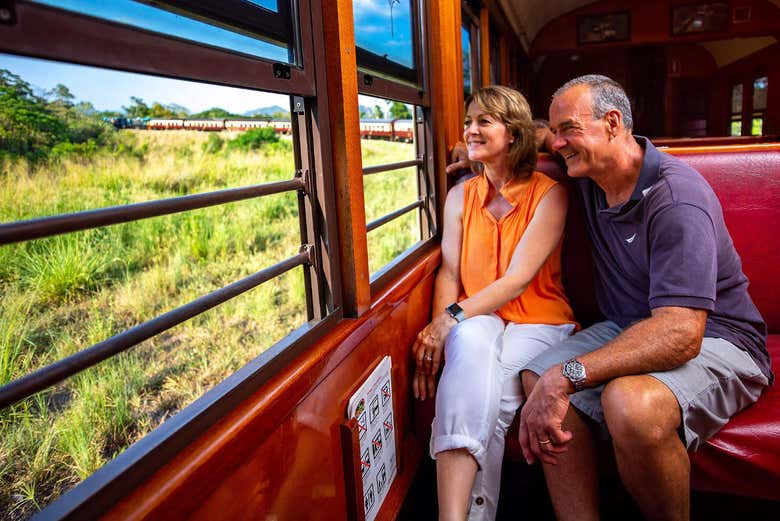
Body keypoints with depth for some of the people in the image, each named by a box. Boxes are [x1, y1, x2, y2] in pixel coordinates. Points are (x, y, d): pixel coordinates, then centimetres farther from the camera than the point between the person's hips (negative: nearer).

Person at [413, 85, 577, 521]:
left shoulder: (549, 194, -3)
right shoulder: (460, 195, 11)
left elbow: (519, 278, -14)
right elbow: (449, 273, 3)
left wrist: (451, 318, -24)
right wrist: (437, 333, -15)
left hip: (537, 321, -2)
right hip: (475, 320, 2)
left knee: (486, 394, -34)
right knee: (472, 342, -35)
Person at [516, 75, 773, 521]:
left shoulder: (676, 196, -22)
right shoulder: (591, 173, 4)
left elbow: (681, 334, -32)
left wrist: (567, 375, -38)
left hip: (712, 339, -7)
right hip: (631, 328, 7)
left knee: (630, 403, -38)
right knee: (538, 378, -20)